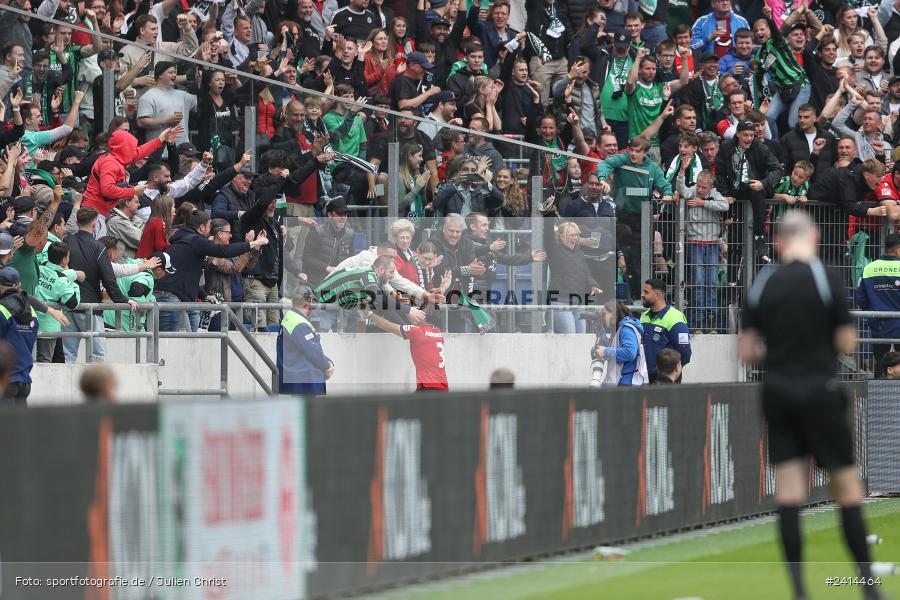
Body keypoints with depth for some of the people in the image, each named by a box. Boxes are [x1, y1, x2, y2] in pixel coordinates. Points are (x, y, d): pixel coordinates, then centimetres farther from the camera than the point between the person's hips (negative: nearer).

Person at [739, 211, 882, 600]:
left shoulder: (762, 285, 2)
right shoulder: (827, 279, -9)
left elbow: (746, 351, 4)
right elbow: (847, 343, -7)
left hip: (777, 393, 3)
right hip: (819, 390, -3)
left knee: (788, 493, 2)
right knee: (847, 486, 5)